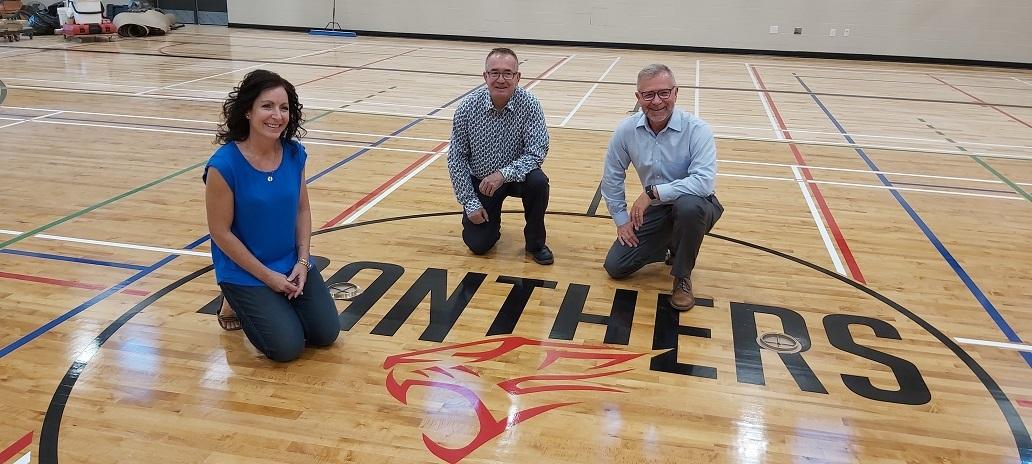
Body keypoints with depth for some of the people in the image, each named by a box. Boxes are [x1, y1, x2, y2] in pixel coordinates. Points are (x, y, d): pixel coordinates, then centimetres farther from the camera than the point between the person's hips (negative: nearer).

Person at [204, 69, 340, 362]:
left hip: (292, 264, 5)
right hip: (245, 271, -5)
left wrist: (302, 262, -6)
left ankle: (276, 305, 27)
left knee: (326, 333, -1)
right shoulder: (224, 165, -22)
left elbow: (302, 210, 4)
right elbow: (221, 232, -17)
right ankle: (236, 305, 17)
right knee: (288, 347, -11)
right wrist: (268, 276, -14)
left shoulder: (294, 154, -7)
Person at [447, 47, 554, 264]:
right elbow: (456, 158, -10)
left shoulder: (529, 104, -19)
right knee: (478, 244, -9)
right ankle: (491, 219, 28)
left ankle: (535, 242, -7)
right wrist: (470, 203, -12)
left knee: (538, 182, -33)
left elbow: (536, 152, -20)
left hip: (516, 175, 0)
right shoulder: (467, 108, -17)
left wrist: (504, 174, -35)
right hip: (480, 180, 0)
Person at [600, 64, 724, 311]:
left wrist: (653, 192, -35)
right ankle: (667, 246, 26)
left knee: (688, 205, -41)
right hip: (654, 209, 4)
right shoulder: (626, 130, -10)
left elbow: (704, 181, -35)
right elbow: (612, 177, 3)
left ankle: (682, 276, -13)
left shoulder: (697, 129, -23)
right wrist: (621, 219, 1)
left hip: (694, 206, -4)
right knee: (615, 267, -3)